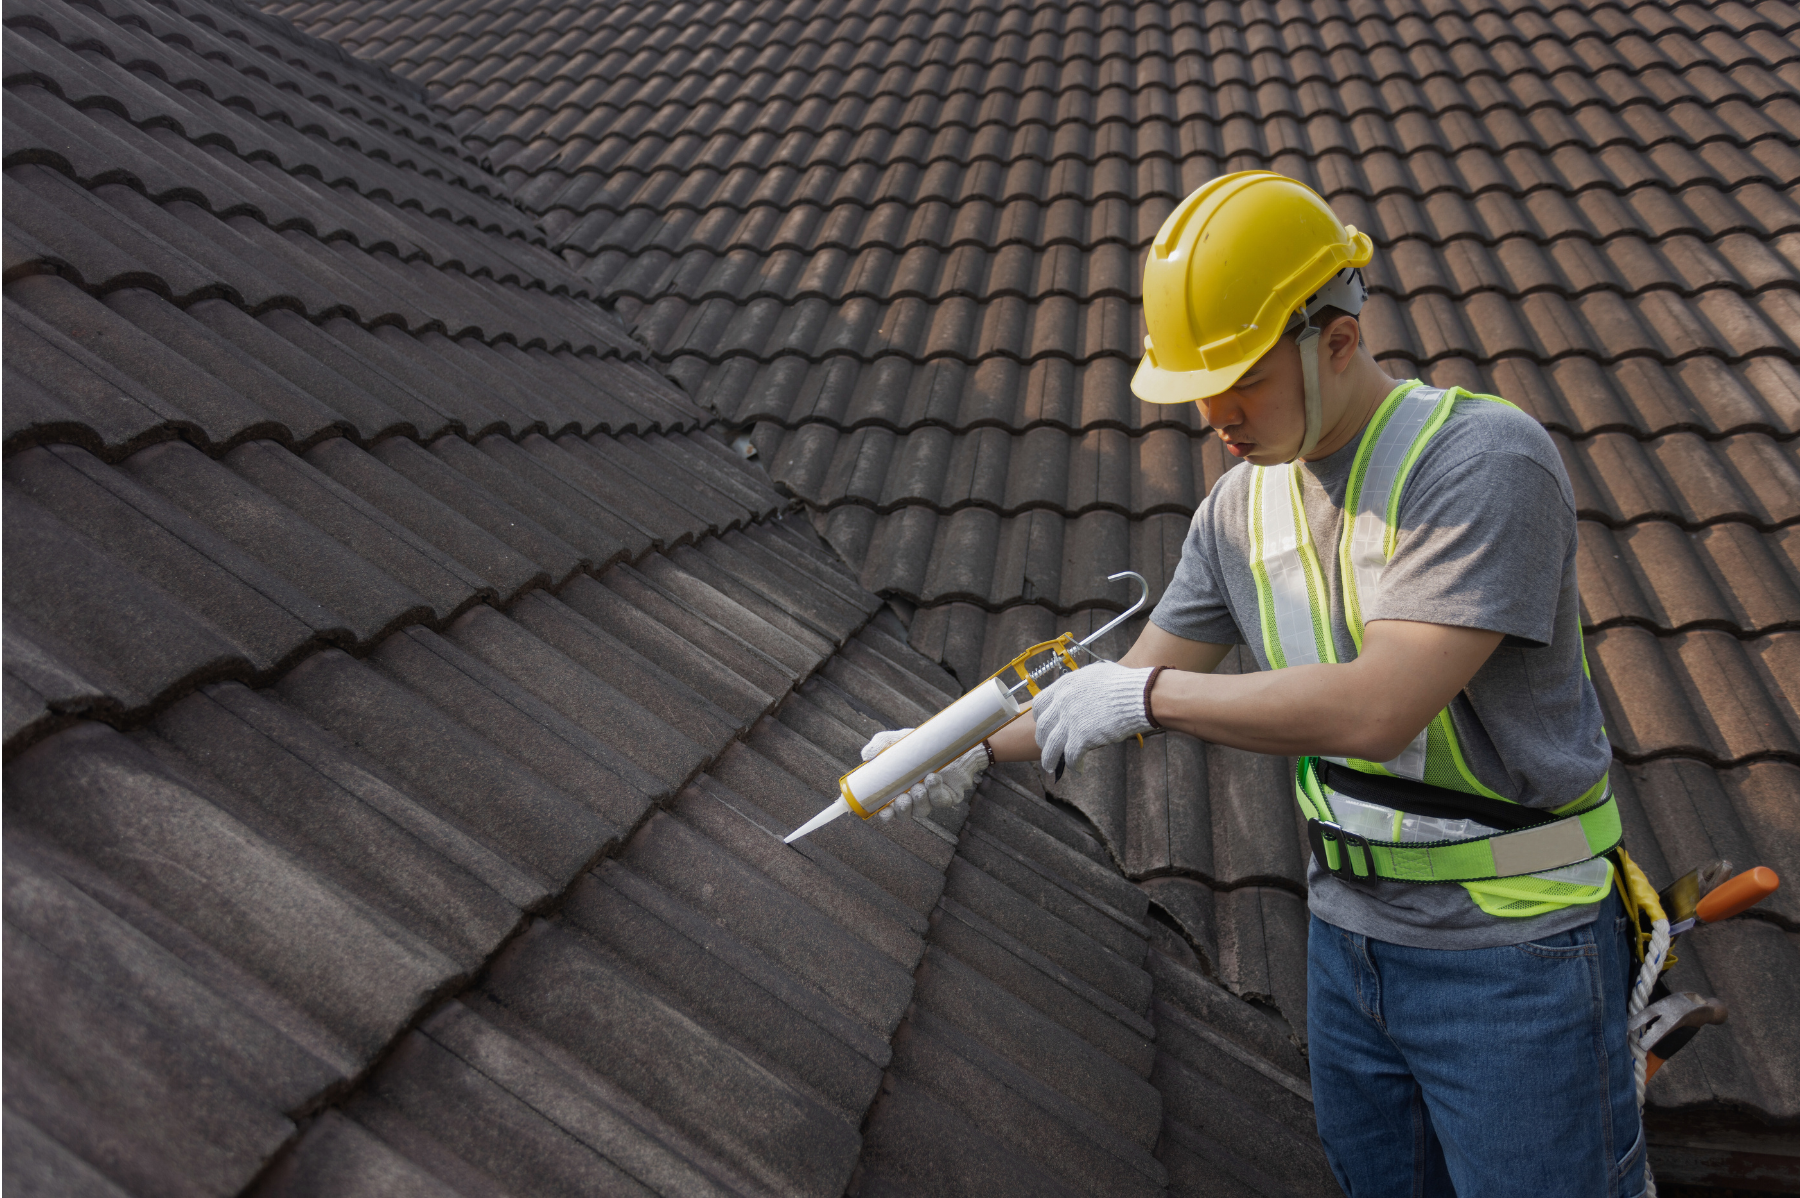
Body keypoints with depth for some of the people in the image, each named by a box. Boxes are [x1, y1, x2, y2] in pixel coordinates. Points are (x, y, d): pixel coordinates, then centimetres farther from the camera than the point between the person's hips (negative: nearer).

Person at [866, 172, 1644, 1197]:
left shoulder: (1484, 460, -20)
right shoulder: (1242, 507, 3)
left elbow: (1376, 709, -29)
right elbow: (1130, 689, 11)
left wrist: (1147, 693, -20)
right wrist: (973, 750, 2)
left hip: (1514, 955, -6)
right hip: (1350, 931, 7)